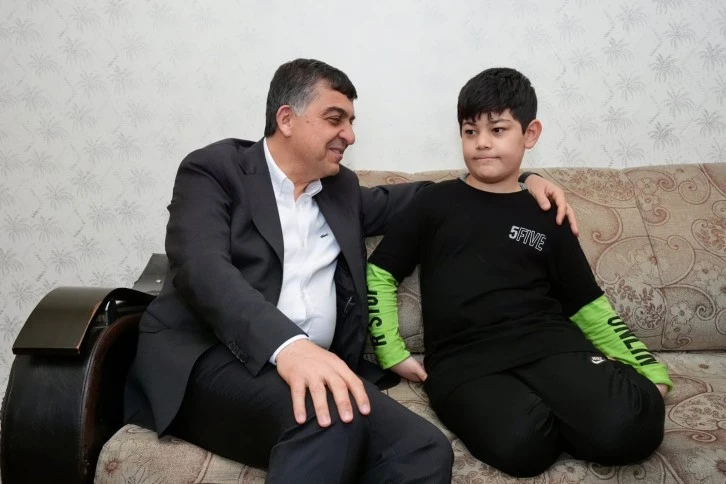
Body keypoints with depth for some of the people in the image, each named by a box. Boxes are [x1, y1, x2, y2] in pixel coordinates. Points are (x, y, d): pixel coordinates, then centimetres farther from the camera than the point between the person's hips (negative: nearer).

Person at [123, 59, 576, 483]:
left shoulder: (342, 189, 22)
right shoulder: (214, 170, 3)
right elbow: (202, 267, -14)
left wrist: (522, 180, 21)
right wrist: (286, 345, -32)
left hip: (315, 366, 5)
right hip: (207, 360, -5)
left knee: (424, 447, -24)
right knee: (330, 417, -36)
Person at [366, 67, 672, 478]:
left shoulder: (545, 217, 15)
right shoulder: (435, 203, 11)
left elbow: (589, 306, 17)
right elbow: (379, 274, 11)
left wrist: (652, 372, 9)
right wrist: (393, 352, 0)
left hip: (547, 342, 2)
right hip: (462, 358, -1)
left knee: (628, 428, -28)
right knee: (522, 443, -33)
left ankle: (554, 413, 2)